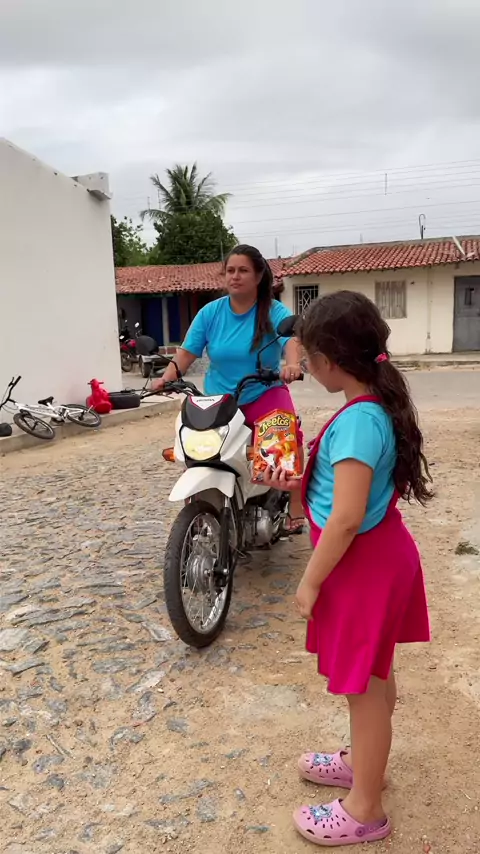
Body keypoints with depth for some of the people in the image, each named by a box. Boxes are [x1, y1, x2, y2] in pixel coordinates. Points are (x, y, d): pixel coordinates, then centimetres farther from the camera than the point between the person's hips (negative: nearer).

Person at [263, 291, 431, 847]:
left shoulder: (358, 420, -27)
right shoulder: (378, 406, 2)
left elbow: (347, 518, -29)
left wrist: (310, 581, -18)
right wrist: (299, 482, 14)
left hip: (363, 564, -9)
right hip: (379, 555, 9)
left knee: (363, 686, 8)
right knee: (374, 677, 25)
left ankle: (364, 810, 29)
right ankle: (364, 762, 47)